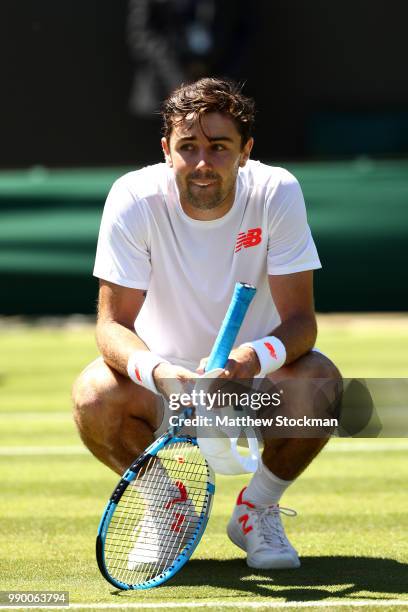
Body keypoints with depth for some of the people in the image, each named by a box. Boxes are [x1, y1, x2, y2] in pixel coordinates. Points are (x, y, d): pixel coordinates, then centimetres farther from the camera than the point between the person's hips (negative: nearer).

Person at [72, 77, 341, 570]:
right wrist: (155, 370, -43)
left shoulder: (278, 193, -19)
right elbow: (113, 323, -20)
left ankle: (257, 510, -1)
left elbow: (300, 319, -20)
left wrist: (256, 358, -43)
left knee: (321, 383, -31)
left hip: (255, 380, 0)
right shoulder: (133, 199, -20)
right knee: (94, 395, -31)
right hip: (164, 374, 0)